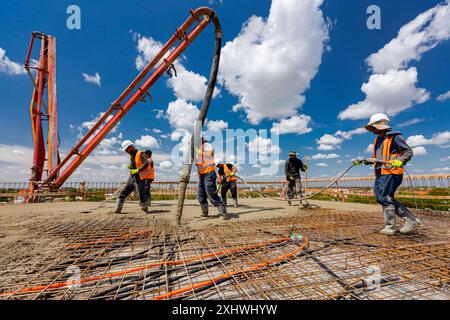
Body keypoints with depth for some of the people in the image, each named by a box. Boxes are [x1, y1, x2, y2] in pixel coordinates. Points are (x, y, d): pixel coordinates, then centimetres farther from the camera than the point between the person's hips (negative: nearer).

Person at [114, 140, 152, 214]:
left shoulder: (140, 154, -12)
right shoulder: (132, 155, 13)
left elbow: (146, 164, -25)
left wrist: (137, 170, -28)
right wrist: (130, 166, 2)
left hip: (139, 178, -8)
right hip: (132, 177, 8)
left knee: (141, 194, 0)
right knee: (123, 192, 5)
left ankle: (145, 209, 20)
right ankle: (118, 209, 12)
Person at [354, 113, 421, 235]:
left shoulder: (394, 136, -6)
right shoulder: (378, 139, 18)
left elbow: (408, 152, -10)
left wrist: (400, 161, -27)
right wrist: (363, 161, 14)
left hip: (391, 173, -9)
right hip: (380, 174, 9)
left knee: (384, 198, -7)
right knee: (380, 198, 7)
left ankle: (390, 227, 5)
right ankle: (411, 219, 17)